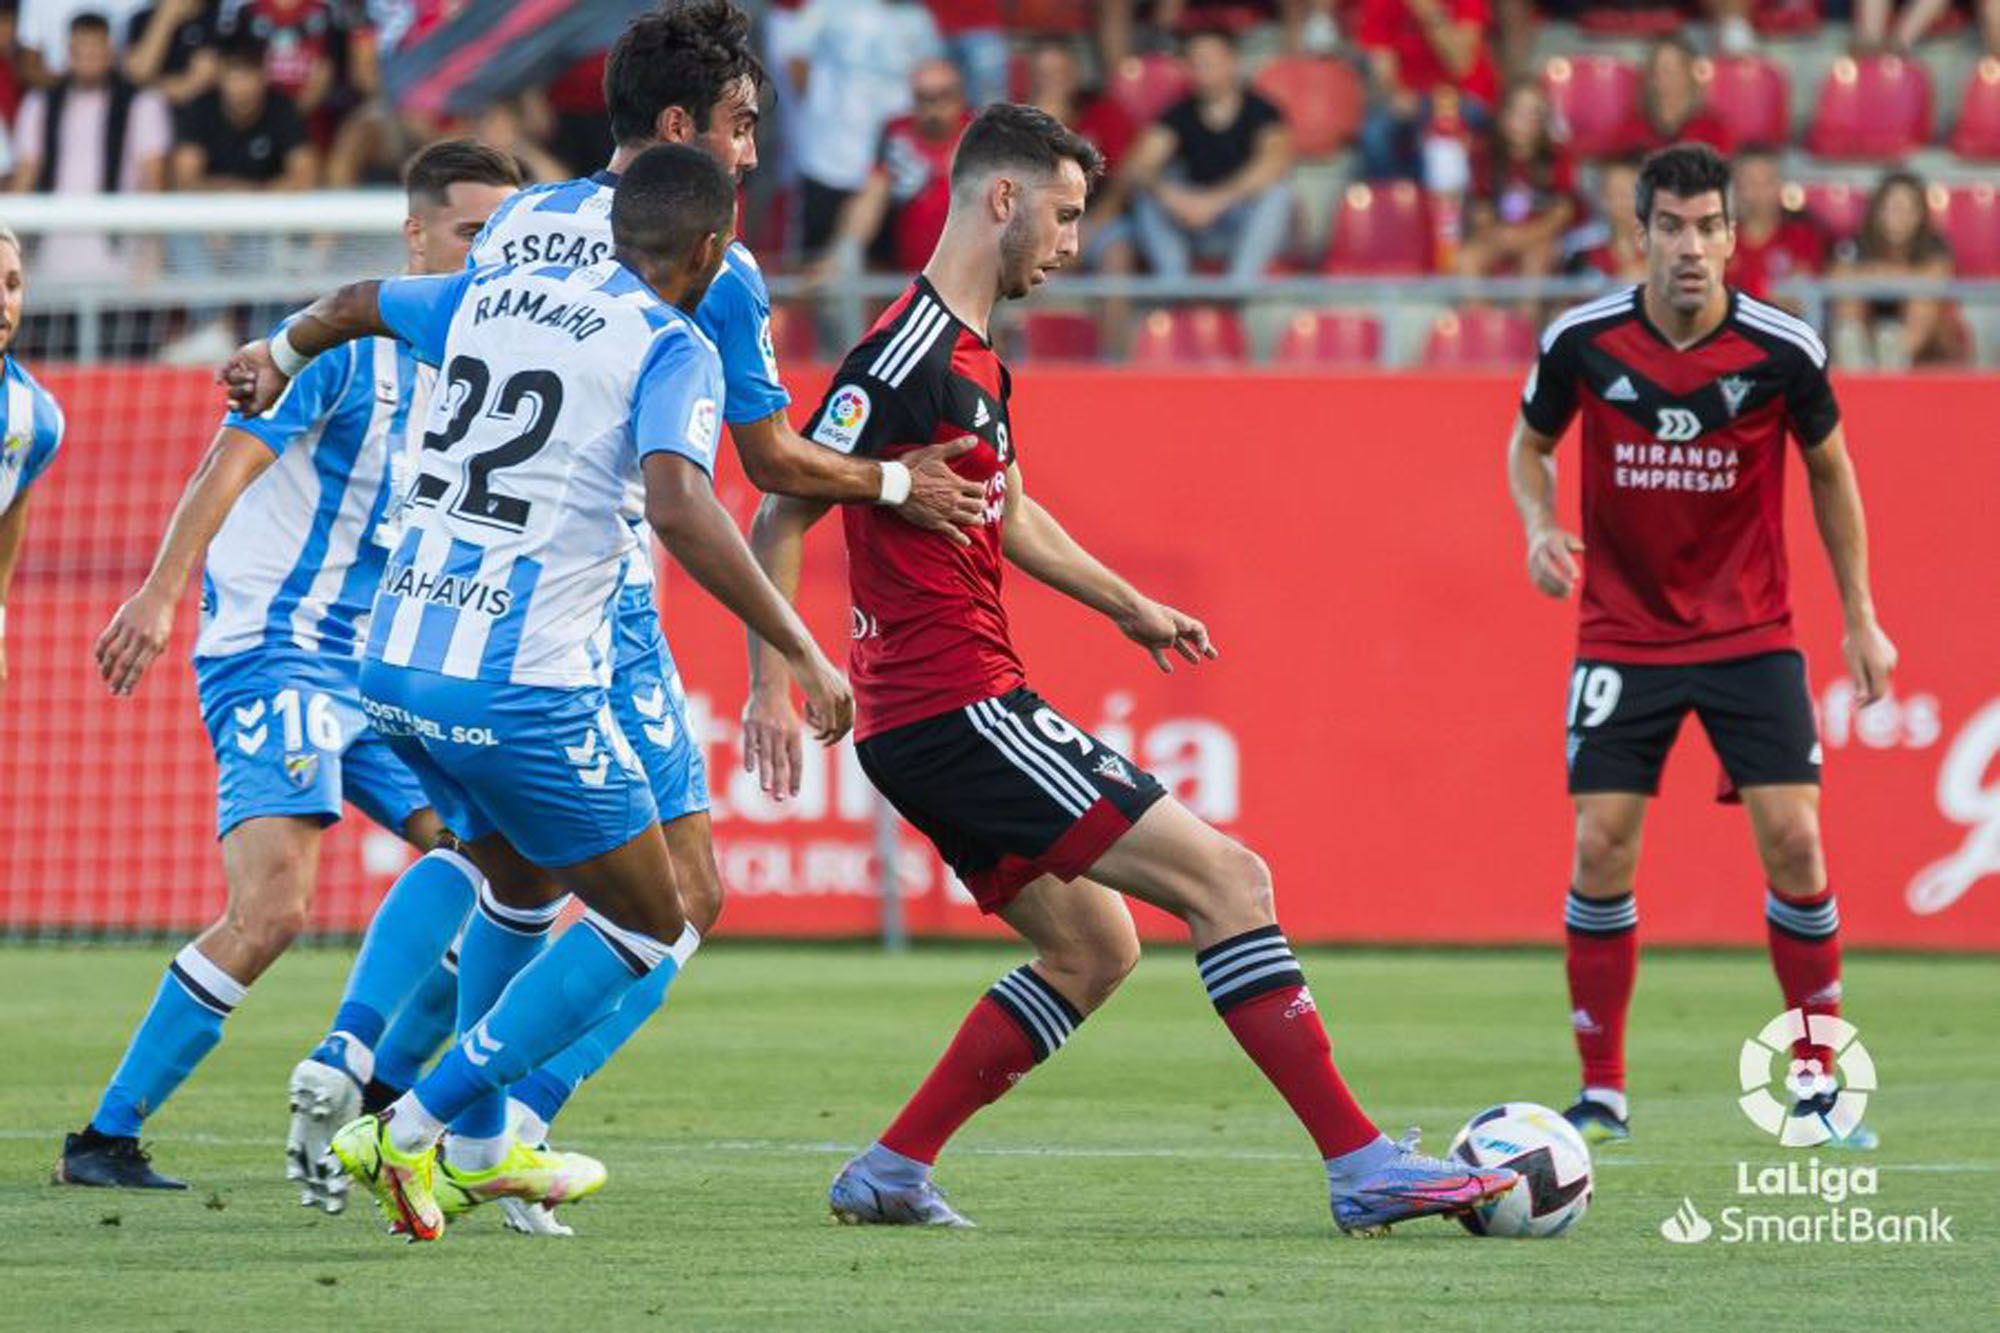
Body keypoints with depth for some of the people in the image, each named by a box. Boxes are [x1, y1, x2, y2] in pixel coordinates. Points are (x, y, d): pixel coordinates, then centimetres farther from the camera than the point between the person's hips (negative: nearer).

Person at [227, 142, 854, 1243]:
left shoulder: (494, 296, 14)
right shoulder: (673, 349, -7)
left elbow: (357, 304, 33)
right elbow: (679, 507, -24)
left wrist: (278, 356, 55)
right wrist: (801, 651, -22)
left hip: (394, 666, 8)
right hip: (520, 687, -8)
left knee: (520, 885, 29)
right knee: (650, 927, 6)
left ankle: (477, 1151, 31)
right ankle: (411, 1131, -1)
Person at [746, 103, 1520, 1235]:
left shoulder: (974, 357, 15)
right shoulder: (908, 354, -15)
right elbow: (781, 515, -17)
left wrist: (1129, 605, 35)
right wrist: (773, 685, -21)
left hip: (930, 730, 11)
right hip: (960, 707, -11)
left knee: (1093, 947, 17)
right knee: (1228, 879, -11)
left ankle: (891, 1173, 14)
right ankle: (1363, 1164, -12)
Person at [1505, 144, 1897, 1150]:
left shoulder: (1782, 350, -10)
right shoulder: (1582, 342, -9)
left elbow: (1830, 471, 6)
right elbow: (1530, 444, 9)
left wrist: (1860, 617, 6)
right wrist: (1540, 528, -12)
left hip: (1752, 636, 0)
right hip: (1622, 638, 0)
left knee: (1792, 841, -10)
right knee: (1602, 848, -7)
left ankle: (1817, 1080, 4)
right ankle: (1602, 1091, 5)